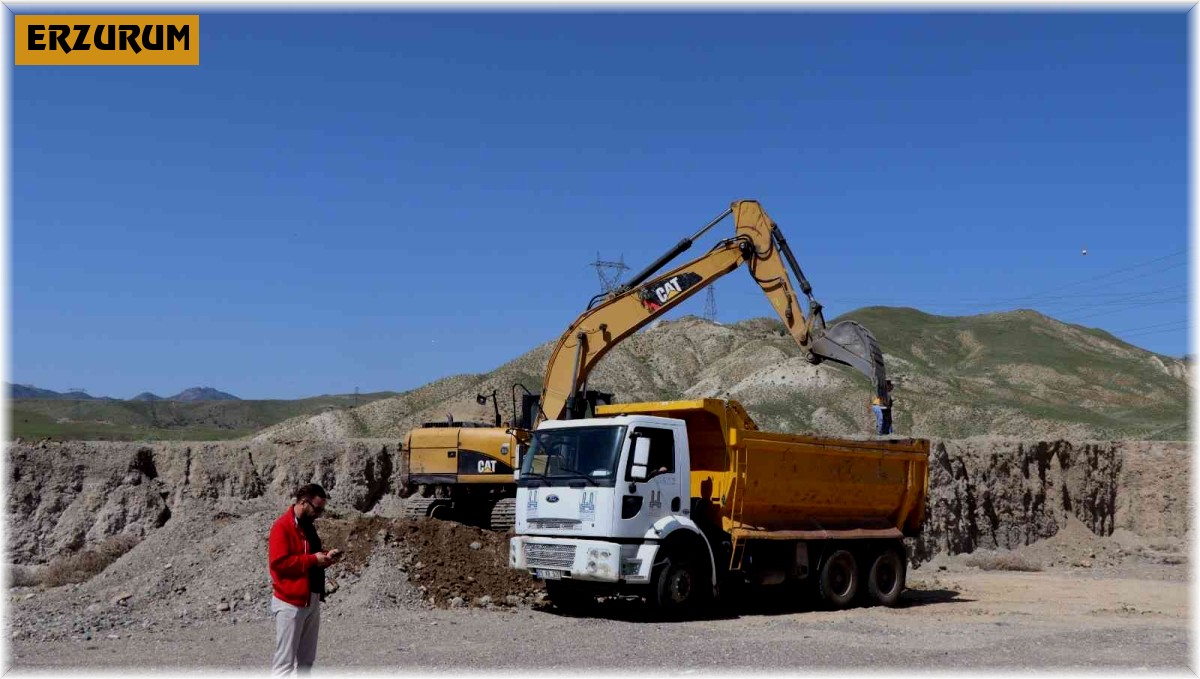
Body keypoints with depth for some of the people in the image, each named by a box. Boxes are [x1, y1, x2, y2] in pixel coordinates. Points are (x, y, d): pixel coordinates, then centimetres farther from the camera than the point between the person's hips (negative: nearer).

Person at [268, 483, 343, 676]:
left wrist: (325, 557, 5)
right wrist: (313, 559, -17)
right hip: (290, 602, -9)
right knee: (285, 661, -6)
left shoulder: (308, 526, 15)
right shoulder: (282, 526, -12)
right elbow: (278, 562, -21)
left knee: (306, 660, 11)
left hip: (312, 601, 9)